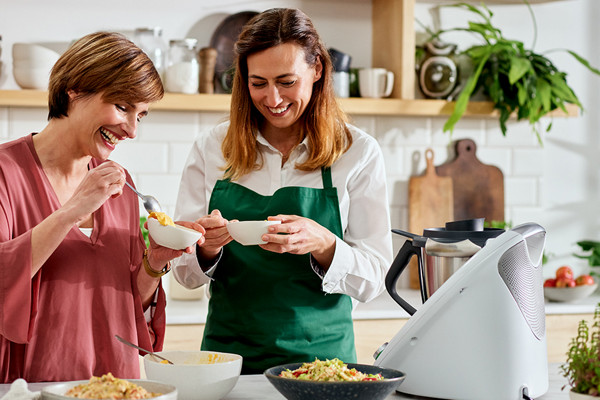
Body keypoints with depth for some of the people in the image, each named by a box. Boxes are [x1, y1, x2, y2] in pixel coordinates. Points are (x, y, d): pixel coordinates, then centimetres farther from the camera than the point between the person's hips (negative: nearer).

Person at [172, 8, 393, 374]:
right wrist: (207, 249, -15)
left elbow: (374, 279, -2)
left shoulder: (359, 152, 0)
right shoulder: (212, 149, 4)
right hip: (228, 352, 2)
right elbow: (185, 272, 6)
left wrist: (322, 244, -20)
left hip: (320, 354, -2)